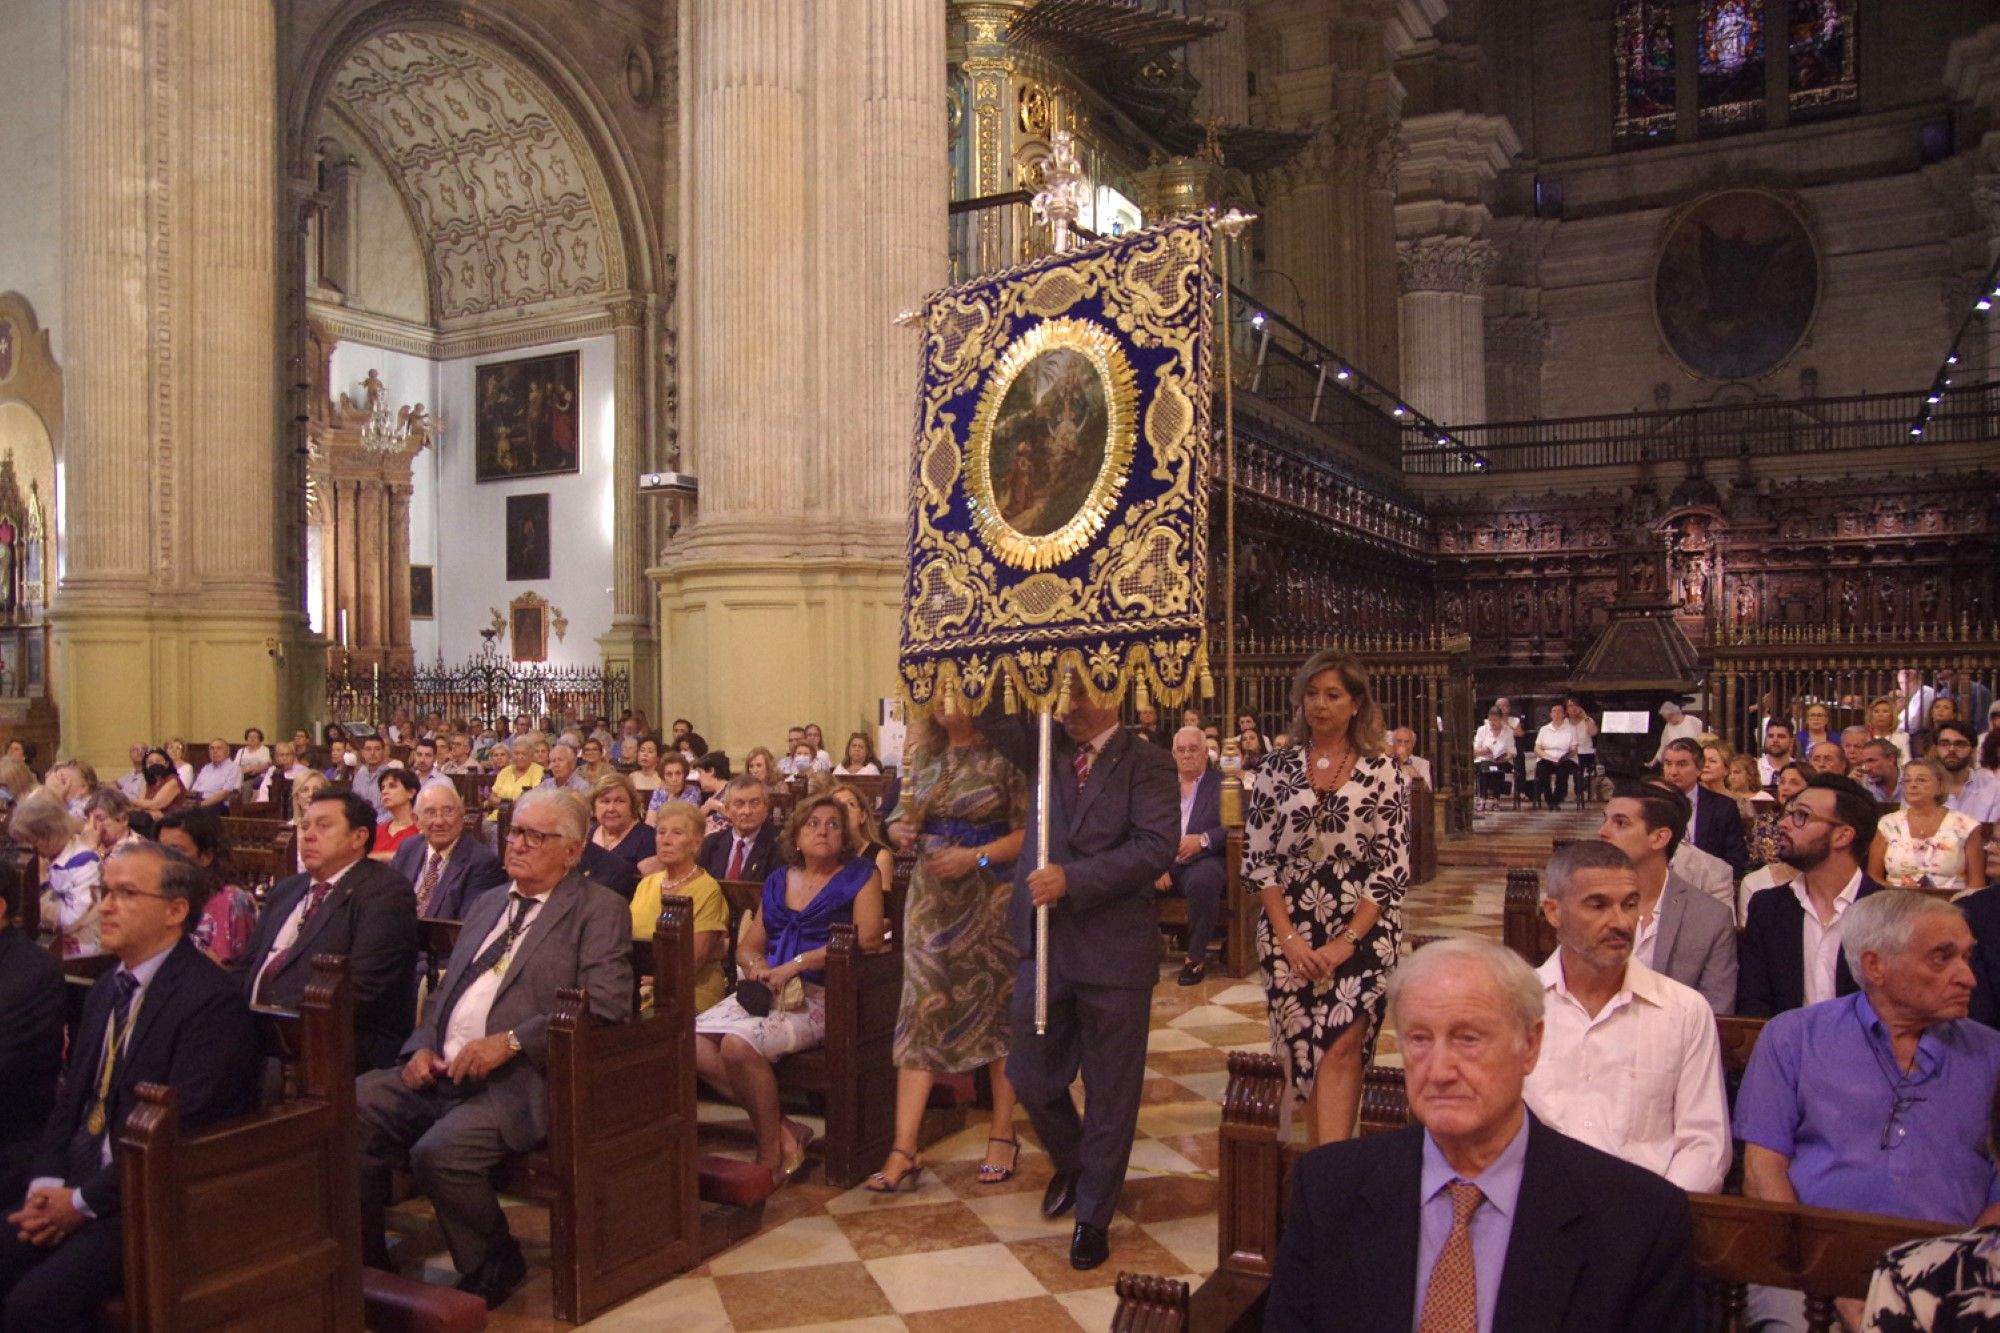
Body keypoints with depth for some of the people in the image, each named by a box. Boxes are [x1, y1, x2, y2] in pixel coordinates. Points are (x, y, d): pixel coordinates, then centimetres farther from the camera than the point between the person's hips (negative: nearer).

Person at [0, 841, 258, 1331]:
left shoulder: (212, 1001, -16)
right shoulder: (106, 989, 14)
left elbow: (181, 1130, -20)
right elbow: (71, 1097, 15)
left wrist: (84, 1201, -14)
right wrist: (47, 1183, -1)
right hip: (79, 1184, 8)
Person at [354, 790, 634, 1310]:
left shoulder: (600, 911, -2)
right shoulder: (486, 904, 23)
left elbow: (605, 1007, -14)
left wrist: (511, 1041, -18)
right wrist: (422, 1046, 3)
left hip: (522, 1079, -7)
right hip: (442, 1068, 7)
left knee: (440, 1150, -28)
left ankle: (494, 1266, 0)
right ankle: (364, 1264, 5)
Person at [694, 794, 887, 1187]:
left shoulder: (859, 874, 4)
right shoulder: (778, 880, 20)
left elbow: (868, 937, -11)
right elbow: (747, 946, 21)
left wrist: (797, 964, -15)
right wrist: (756, 966, -5)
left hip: (819, 996, -6)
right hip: (766, 990, 6)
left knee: (739, 1043, -30)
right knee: (691, 1040, -19)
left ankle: (771, 1153, -10)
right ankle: (782, 1127, -9)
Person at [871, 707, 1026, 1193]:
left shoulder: (1005, 756, -8)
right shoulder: (923, 754, 7)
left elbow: (1030, 832, -11)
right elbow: (900, 820, 13)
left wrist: (977, 857, -21)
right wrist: (901, 831, -8)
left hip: (991, 901, -4)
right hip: (932, 901, 4)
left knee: (998, 1010, 9)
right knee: (921, 1012, 0)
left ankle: (1002, 1135, 23)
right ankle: (904, 1151, 2)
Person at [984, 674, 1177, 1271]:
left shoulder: (1145, 762, -6)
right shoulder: (1049, 749, 8)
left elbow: (1156, 846, -17)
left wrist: (1074, 879, -22)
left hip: (1115, 950, -4)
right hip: (1044, 943, 5)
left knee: (1110, 1092, 7)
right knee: (1030, 1076, 13)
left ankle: (1094, 1216, 25)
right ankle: (1071, 1162, 43)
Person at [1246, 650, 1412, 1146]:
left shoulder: (1382, 772, 0)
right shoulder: (1277, 768, 5)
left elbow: (1393, 868, -4)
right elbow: (1257, 859, 3)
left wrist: (1346, 941, -11)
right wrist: (1289, 937, -6)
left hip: (1362, 933, -2)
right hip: (1290, 935, 2)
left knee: (1340, 1050, -11)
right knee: (1305, 1053, 6)